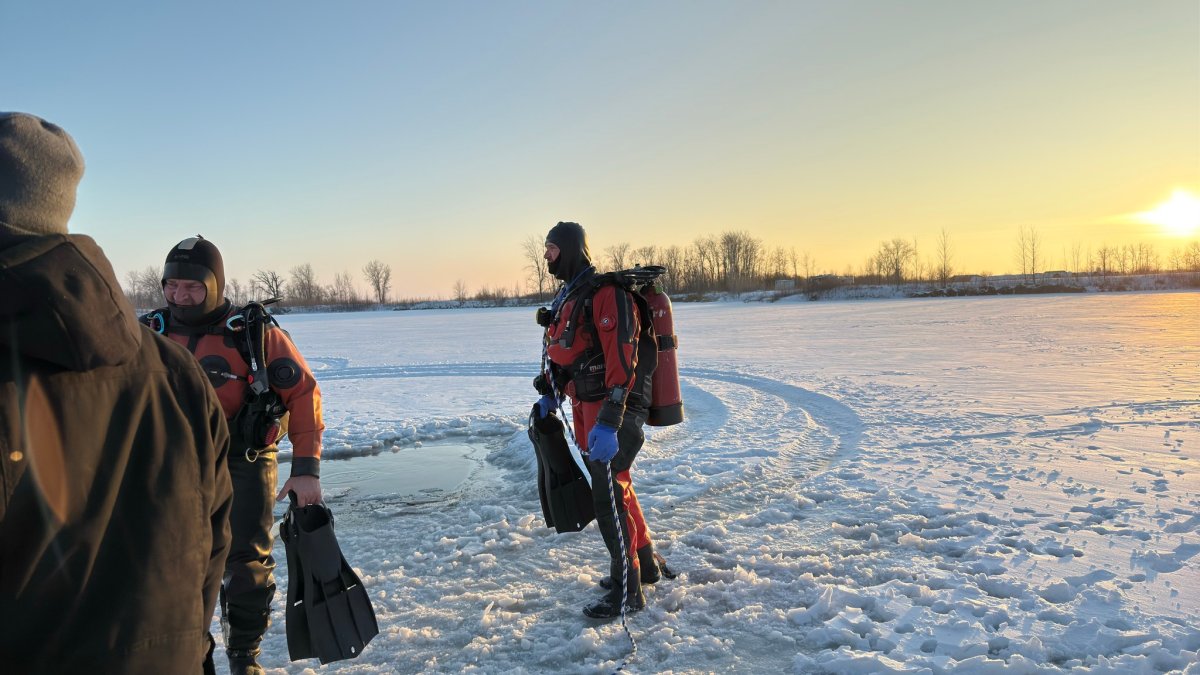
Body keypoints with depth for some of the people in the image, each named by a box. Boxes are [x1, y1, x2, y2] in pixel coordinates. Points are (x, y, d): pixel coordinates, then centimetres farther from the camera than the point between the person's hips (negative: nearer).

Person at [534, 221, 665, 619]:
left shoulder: (606, 292, -19)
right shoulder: (568, 296, 13)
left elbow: (621, 361, -27)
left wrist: (608, 422, -32)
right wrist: (551, 394, 18)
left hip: (615, 408, -10)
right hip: (585, 406, 10)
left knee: (608, 495, -6)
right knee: (614, 485, 18)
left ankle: (628, 589, 8)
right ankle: (645, 563, 35)